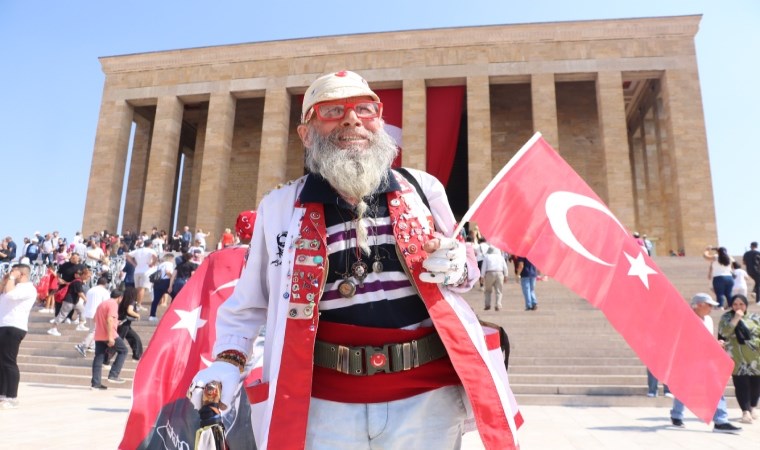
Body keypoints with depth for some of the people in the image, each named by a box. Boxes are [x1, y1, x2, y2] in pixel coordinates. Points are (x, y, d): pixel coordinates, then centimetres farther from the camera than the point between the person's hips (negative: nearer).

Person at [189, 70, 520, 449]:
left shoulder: (423, 188, 2)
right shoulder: (280, 207, 2)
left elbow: (466, 269, 14)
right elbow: (248, 302, 13)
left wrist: (456, 269, -8)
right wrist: (228, 360, 0)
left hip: (426, 393, 1)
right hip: (325, 401, 0)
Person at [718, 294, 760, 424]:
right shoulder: (726, 318, 3)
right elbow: (723, 332, -13)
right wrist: (736, 318, -17)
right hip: (737, 359, -2)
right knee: (741, 384, -6)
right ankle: (746, 411, -2)